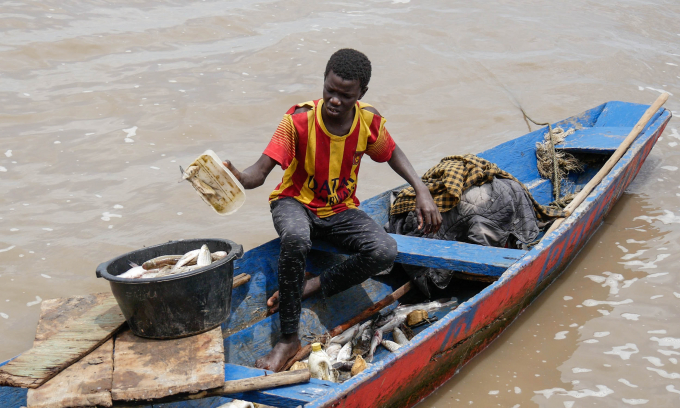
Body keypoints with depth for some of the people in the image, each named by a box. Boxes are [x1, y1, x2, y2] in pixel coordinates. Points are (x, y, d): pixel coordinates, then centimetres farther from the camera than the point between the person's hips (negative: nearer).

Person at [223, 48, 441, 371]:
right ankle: (289, 339, -27)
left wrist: (421, 191, -2)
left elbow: (392, 153, 11)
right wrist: (238, 178, -48)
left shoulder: (369, 121, -9)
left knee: (385, 251, -26)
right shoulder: (299, 120, -19)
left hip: (341, 211, 3)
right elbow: (261, 170, -24)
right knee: (295, 239, -40)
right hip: (296, 203, -3)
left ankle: (308, 287, -12)